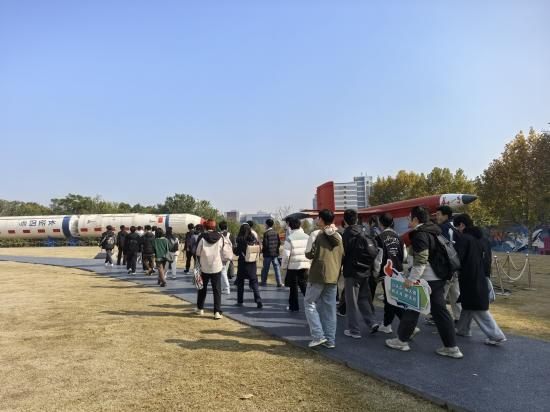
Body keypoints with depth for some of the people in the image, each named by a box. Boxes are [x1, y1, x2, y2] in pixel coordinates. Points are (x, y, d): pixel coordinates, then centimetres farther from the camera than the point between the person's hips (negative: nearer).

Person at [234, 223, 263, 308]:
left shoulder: (240, 240, -13)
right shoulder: (254, 239, -3)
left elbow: (237, 252, -8)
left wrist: (234, 249, 11)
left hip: (242, 264, -2)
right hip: (252, 264, 3)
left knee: (240, 283, 14)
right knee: (254, 283, 7)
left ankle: (240, 301, 22)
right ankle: (259, 301, -5)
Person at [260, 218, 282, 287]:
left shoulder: (266, 233, -13)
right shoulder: (276, 233, 2)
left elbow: (265, 244, -15)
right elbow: (279, 242, 5)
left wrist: (262, 251, 1)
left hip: (268, 253, -4)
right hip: (275, 253, 4)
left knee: (265, 268, 9)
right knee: (277, 267, 5)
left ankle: (264, 282, 18)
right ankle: (279, 283, 1)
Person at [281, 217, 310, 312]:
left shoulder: (289, 238, -9)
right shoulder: (307, 237, 2)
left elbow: (286, 254, -11)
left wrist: (284, 265, 0)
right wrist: (310, 262, 13)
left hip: (293, 265, -3)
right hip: (305, 265, 3)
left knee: (293, 287, 9)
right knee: (304, 285, 12)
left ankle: (294, 306, 17)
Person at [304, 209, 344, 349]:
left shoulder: (316, 234, -10)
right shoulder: (338, 236, 9)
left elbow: (309, 254, -9)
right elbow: (342, 255, 14)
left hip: (318, 275, -5)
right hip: (333, 276, 6)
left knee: (309, 303, 8)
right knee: (330, 308, 11)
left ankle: (318, 336, 0)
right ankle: (330, 340, 13)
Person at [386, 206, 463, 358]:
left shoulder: (419, 235, -17)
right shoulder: (434, 230, 12)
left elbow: (421, 261, -24)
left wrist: (411, 279, -22)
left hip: (425, 279, -9)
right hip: (439, 278, 9)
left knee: (412, 309, 5)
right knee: (440, 311, 11)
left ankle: (402, 341, 18)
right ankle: (452, 347, 14)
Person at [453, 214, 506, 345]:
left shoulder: (463, 238, -15)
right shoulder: (481, 237, 10)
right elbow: (487, 257, 16)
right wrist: (486, 275, 21)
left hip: (469, 279, -8)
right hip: (481, 278, 8)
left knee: (478, 308, 0)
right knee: (468, 304, 19)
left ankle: (496, 336, 2)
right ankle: (463, 329, 29)